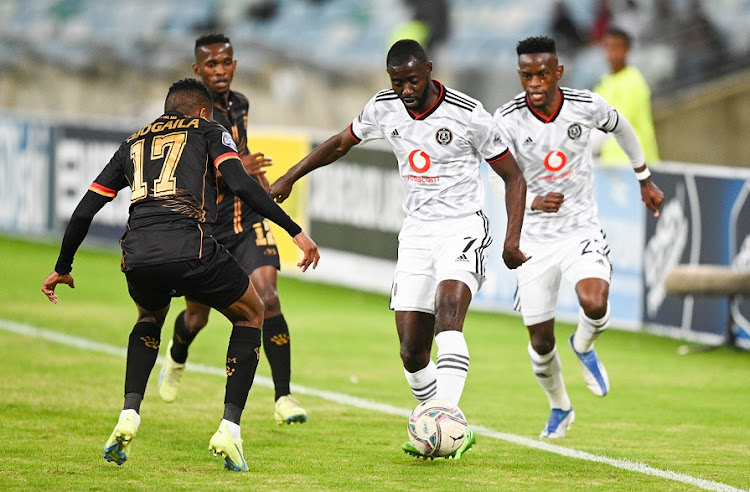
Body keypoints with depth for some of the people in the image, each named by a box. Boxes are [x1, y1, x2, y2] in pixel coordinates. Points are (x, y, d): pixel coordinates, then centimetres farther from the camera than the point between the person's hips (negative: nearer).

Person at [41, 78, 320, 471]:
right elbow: (241, 185, -1)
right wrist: (295, 231, -1)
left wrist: (62, 268, 39)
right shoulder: (208, 131, 18)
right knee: (251, 316, 21)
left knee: (150, 316, 37)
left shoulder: (132, 144, 29)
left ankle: (129, 416, 16)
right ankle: (229, 429, 7)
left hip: (138, 257, 4)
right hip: (190, 247, -4)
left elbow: (85, 211, 28)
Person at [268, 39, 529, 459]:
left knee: (448, 312, -32)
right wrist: (290, 178, 19)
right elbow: (341, 143, 20)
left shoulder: (468, 114, -13)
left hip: (463, 227, -5)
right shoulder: (384, 108, 0)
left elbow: (514, 177, -4)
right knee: (412, 352, -1)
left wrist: (512, 239, -14)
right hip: (416, 231, 5)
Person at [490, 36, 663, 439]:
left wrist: (645, 180, 22)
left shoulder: (587, 106, -11)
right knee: (540, 340, 6)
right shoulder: (507, 121, -16)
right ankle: (559, 408, 36)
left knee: (594, 304, -28)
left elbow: (620, 128, 11)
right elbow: (500, 179, -16)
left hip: (581, 230, 0)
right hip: (535, 238, 0)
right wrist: (534, 201, -37)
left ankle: (584, 346, 9)